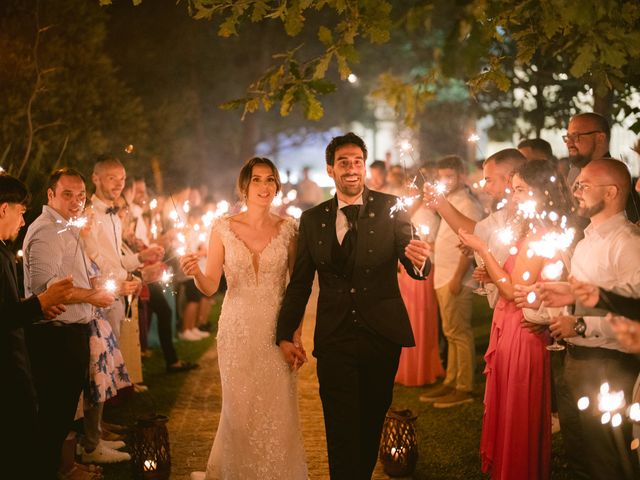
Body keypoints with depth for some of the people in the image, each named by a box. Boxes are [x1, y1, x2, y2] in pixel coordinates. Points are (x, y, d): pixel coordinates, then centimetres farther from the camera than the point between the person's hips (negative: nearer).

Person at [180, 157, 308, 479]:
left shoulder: (287, 229, 0)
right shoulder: (223, 229, -2)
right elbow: (210, 287, -3)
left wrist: (296, 332, -3)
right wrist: (195, 272, -24)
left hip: (276, 331, 1)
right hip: (237, 330, 0)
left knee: (277, 410, 3)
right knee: (239, 408, 7)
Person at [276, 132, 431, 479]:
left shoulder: (390, 209, -3)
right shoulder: (312, 220, 3)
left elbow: (415, 268, -11)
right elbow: (299, 283, 8)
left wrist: (419, 261, -35)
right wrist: (285, 335, 3)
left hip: (382, 336, 0)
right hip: (335, 340, 0)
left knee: (371, 425, 15)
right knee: (341, 430, 0)